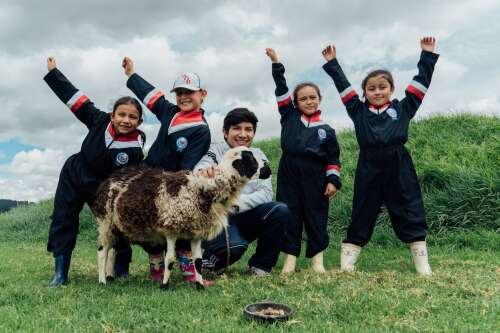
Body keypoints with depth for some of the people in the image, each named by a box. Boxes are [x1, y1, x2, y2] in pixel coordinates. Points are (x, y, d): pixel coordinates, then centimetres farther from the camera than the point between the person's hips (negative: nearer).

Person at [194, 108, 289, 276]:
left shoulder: (258, 156, 5)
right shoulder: (215, 151, -5)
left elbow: (266, 193, -6)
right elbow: (198, 174, -25)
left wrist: (237, 203, -24)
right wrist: (203, 173, -50)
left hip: (245, 218, 4)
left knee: (280, 210, -20)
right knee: (235, 246, -33)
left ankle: (260, 266, 0)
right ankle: (208, 261, 4)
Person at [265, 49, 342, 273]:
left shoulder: (325, 130, 6)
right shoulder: (289, 117, 7)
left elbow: (333, 158, 7)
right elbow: (281, 89, 6)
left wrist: (333, 180, -2)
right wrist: (276, 63, 4)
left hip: (315, 181, 0)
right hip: (289, 178, 1)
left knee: (316, 217, 5)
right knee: (290, 216, 4)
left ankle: (317, 259, 15)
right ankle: (290, 258, 12)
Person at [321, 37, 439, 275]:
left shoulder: (402, 108, 12)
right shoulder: (359, 111, 12)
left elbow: (421, 80, 15)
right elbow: (343, 84, 16)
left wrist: (427, 55, 16)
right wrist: (332, 63, 20)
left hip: (399, 168, 0)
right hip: (369, 169, 0)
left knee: (409, 214, 6)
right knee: (362, 215, 7)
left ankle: (422, 263, 16)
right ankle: (346, 262, 16)